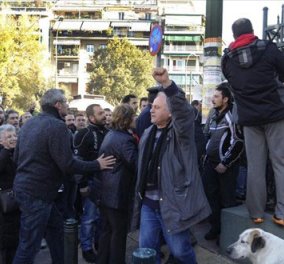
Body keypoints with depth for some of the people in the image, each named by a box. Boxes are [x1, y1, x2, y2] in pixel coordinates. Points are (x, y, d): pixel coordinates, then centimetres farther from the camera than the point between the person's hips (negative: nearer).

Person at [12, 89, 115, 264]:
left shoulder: (30, 123, 10)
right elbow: (68, 164, -19)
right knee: (29, 244, 0)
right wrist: (97, 165, -8)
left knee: (56, 228, 22)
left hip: (25, 186, 10)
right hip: (37, 192, -10)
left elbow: (17, 157, 17)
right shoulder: (57, 126, -17)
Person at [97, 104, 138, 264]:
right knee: (119, 232, 6)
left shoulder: (110, 135, 11)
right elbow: (136, 162, -21)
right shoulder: (124, 139, -19)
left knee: (107, 230, 19)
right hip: (118, 193, -9)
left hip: (106, 191, 9)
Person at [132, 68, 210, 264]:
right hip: (148, 203, 6)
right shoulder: (148, 134, 11)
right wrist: (140, 195, 19)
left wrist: (167, 84, -45)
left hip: (172, 203, -6)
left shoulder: (181, 131, -8)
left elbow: (184, 111, -31)